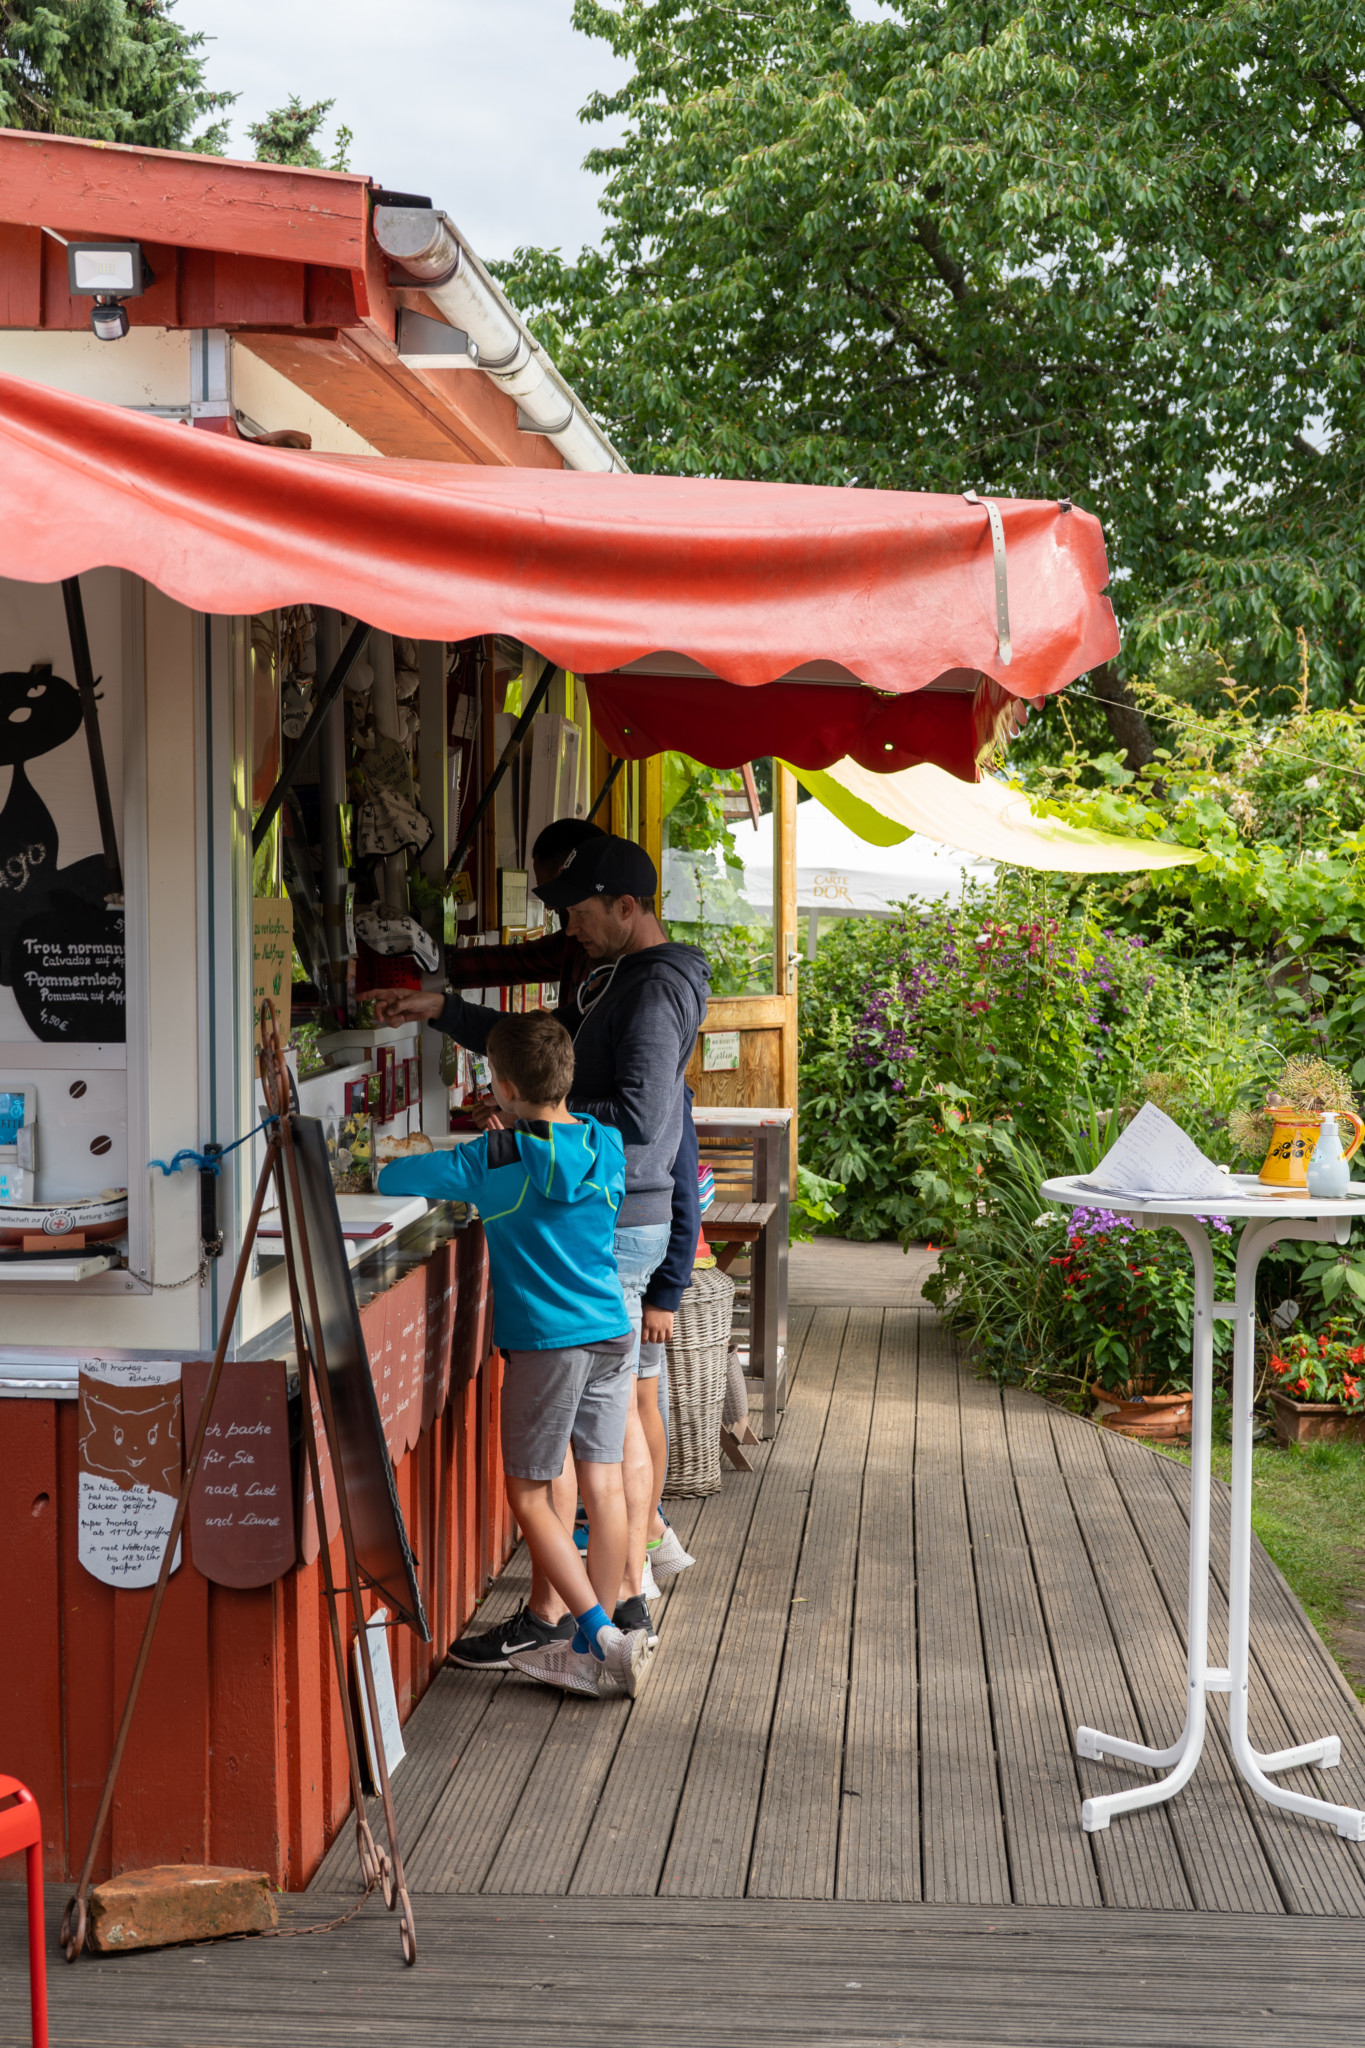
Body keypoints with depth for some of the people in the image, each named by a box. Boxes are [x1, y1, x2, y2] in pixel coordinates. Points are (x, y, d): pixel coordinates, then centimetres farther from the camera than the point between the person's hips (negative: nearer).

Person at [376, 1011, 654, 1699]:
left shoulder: (498, 1160, -11)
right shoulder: (607, 1147, 3)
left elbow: (392, 1178, -7)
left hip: (545, 1342, -6)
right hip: (613, 1333, 6)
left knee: (530, 1495, 3)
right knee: (603, 1486, 8)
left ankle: (599, 1637, -5)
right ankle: (603, 1643, 13)